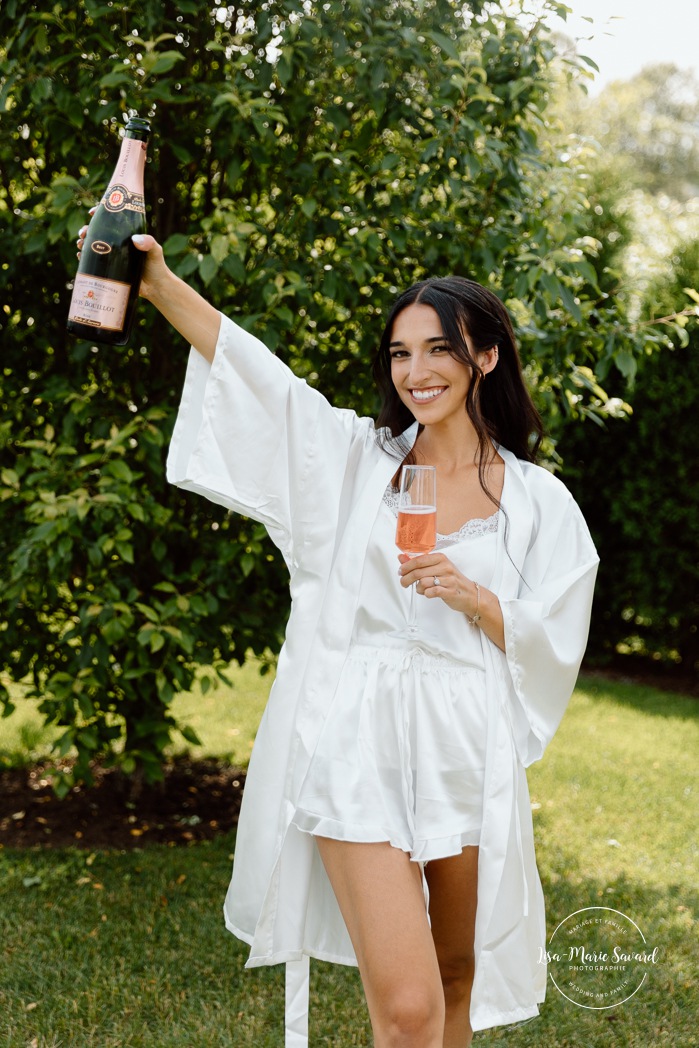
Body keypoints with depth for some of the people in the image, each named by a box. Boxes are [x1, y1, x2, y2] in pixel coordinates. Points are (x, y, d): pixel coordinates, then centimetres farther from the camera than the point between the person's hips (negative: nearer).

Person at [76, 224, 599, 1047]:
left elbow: (550, 646, 4)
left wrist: (472, 597, -14)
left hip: (466, 756, 1)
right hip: (361, 753, -1)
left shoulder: (537, 501, 5)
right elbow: (252, 368, -4)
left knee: (456, 981, 17)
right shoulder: (357, 459, 7)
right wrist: (157, 284, -16)